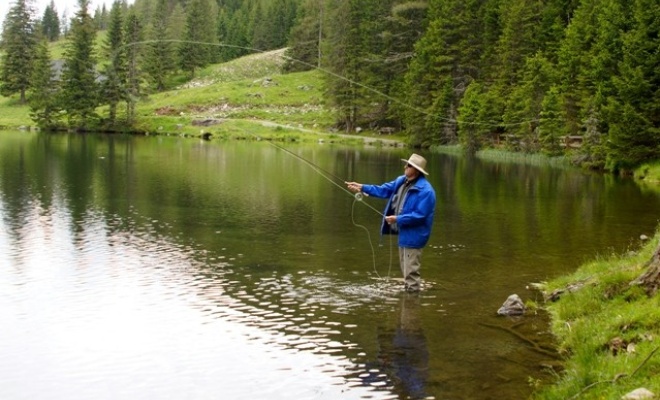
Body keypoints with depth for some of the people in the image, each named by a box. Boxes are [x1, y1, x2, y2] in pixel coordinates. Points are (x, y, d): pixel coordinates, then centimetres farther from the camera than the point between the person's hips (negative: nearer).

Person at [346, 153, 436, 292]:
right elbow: (383, 190, 10)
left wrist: (398, 219, -25)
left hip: (413, 235, -9)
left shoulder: (425, 190, -23)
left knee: (411, 271, -4)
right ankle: (408, 292, 32)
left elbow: (419, 215, -26)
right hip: (403, 232, 9)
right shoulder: (401, 181, 5)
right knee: (406, 270, 20)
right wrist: (362, 188, 2)